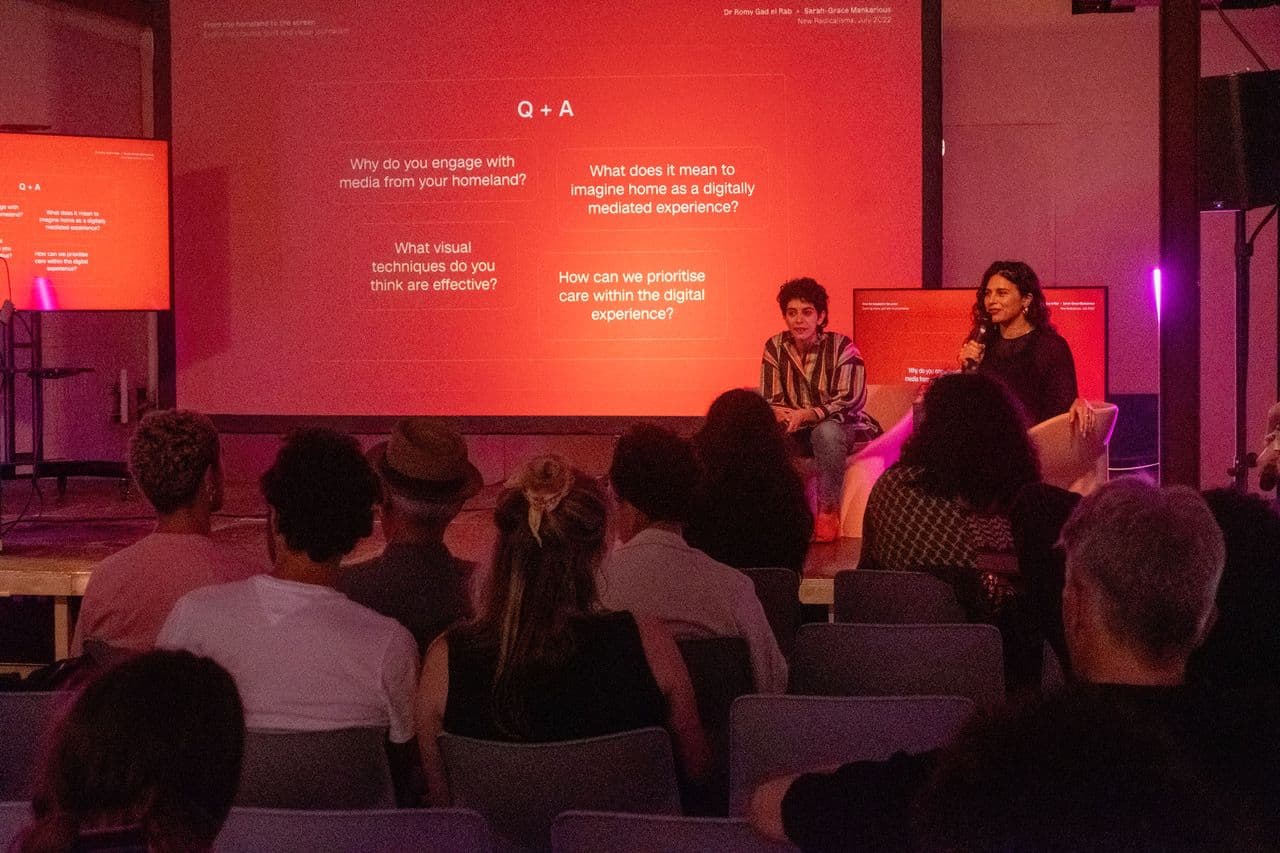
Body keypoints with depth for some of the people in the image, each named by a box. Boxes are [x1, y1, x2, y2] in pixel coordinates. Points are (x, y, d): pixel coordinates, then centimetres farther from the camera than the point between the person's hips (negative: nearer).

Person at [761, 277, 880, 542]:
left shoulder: (842, 347, -12)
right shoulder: (775, 348, -2)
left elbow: (848, 402, -20)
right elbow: (770, 401, -3)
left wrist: (804, 415, -35)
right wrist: (780, 415, -30)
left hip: (844, 428, -3)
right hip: (798, 433, 3)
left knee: (825, 431, -38)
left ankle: (829, 511, -26)